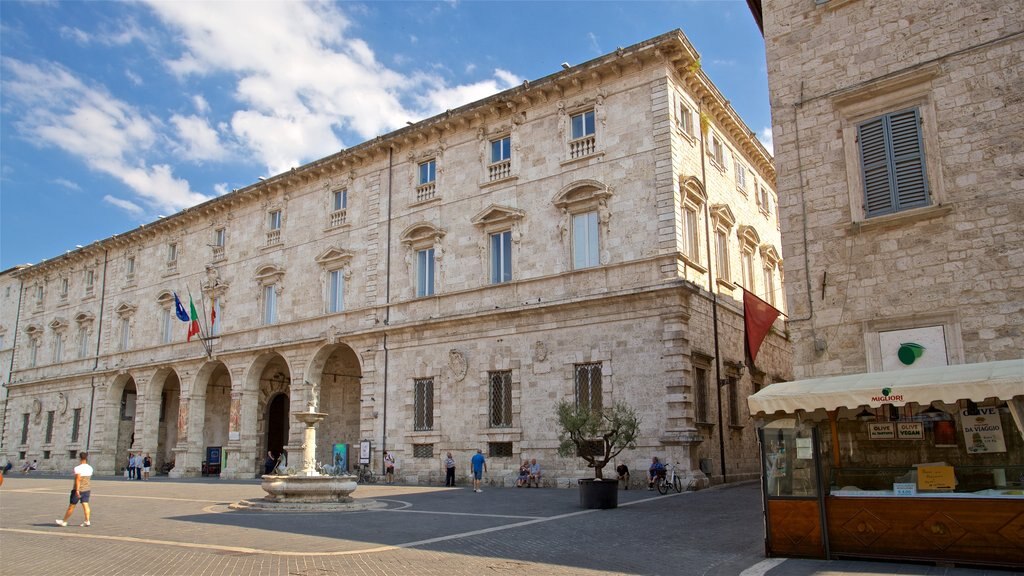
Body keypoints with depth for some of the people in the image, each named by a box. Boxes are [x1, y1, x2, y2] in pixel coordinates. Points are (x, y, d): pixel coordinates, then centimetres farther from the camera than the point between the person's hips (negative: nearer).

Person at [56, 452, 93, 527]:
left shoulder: (78, 468, -16)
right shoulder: (90, 468, 5)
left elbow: (78, 479, -23)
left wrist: (77, 490, -24)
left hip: (78, 490, -6)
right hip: (87, 489, 6)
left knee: (71, 506, 6)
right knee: (85, 505, 3)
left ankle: (64, 521, 19)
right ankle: (87, 521, -5)